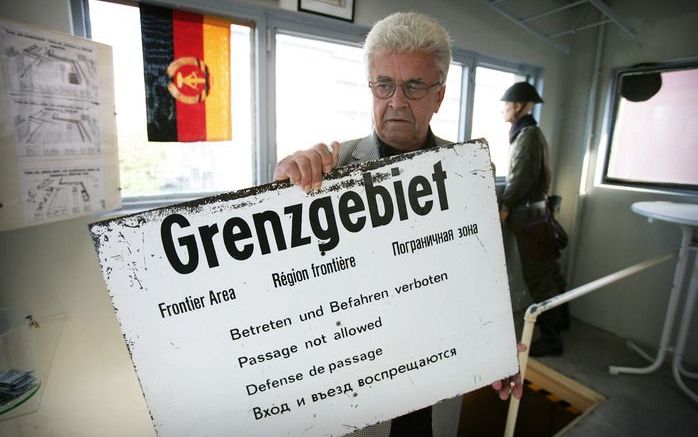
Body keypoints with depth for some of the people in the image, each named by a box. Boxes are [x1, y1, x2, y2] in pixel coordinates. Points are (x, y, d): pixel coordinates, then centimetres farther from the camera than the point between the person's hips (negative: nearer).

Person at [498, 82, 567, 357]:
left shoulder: (528, 135, -14)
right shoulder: (528, 133, 16)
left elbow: (523, 178, -19)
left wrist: (504, 207, -10)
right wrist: (507, 204, 8)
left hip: (529, 215, -10)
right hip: (534, 212, 10)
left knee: (537, 277, -3)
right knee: (547, 273, 19)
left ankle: (551, 338, 7)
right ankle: (558, 321, 34)